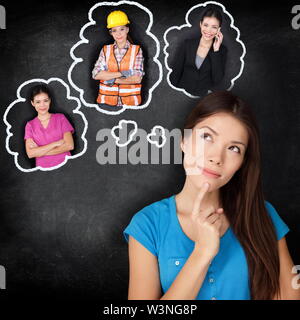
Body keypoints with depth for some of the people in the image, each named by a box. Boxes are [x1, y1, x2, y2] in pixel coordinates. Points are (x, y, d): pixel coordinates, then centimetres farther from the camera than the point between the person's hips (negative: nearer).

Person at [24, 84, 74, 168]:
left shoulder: (60, 118, 5)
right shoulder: (30, 125, 7)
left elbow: (69, 145, -9)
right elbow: (30, 153, -7)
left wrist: (40, 150, -9)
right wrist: (56, 143, -12)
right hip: (43, 169, 0)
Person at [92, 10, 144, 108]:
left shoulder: (136, 50, 3)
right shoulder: (105, 50, 8)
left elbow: (137, 78, -7)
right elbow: (96, 74, -5)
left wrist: (114, 80, -8)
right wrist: (121, 73, -12)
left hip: (130, 102, -1)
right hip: (107, 101, 1)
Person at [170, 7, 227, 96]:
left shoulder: (222, 49, 4)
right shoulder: (188, 44, 6)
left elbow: (217, 80, -7)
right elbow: (175, 71, 3)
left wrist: (216, 50, -8)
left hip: (206, 97, -1)